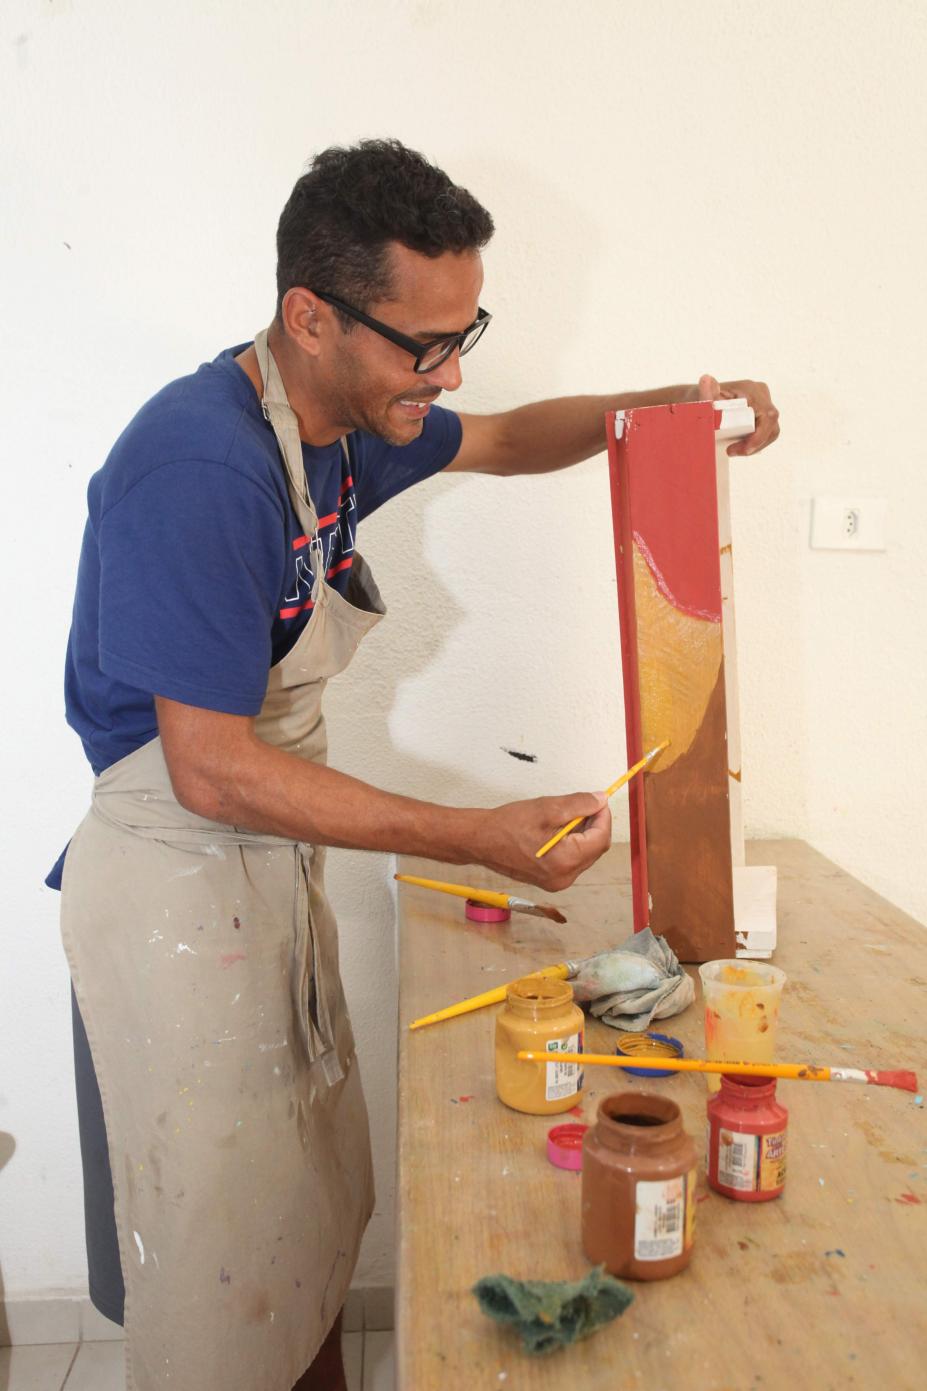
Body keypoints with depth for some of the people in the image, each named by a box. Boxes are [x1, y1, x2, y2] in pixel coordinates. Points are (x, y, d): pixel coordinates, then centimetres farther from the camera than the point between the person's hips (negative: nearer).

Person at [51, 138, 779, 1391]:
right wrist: (484, 840, -26)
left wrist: (661, 407, 2)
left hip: (278, 864, 9)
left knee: (317, 1190, 22)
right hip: (177, 895, -8)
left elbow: (501, 441, 20)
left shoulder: (344, 416, 2)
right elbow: (214, 773, -27)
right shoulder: (200, 468, -27)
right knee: (220, 1254, 8)